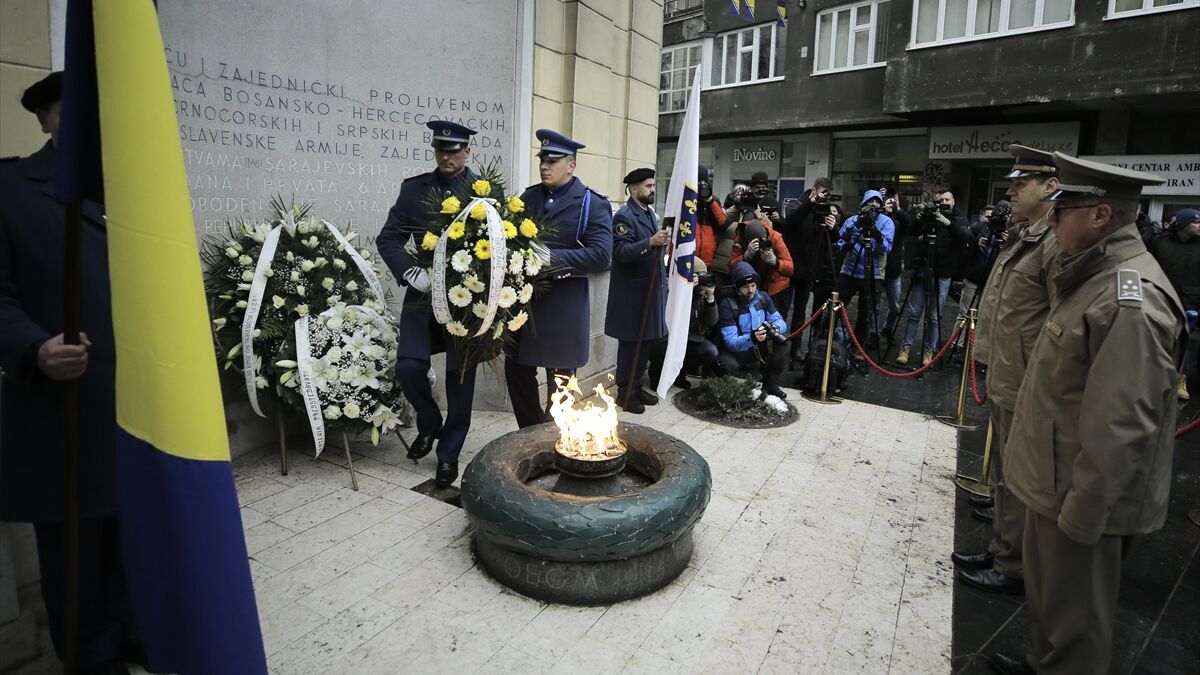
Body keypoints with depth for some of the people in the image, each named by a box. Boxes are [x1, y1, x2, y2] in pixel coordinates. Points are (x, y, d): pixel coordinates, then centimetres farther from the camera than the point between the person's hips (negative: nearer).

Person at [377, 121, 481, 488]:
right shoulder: (413, 189, 6)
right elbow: (388, 239, 3)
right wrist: (411, 272, -14)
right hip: (424, 294, 2)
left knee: (460, 377, 5)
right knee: (408, 367, -9)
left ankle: (448, 454, 21)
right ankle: (429, 424, 23)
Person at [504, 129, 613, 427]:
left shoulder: (592, 203, -6)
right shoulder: (529, 196, 11)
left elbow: (601, 254, -16)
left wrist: (554, 258, -24)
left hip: (563, 307, -5)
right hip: (524, 299, 5)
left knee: (560, 378, 8)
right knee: (516, 371, 12)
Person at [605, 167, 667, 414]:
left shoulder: (650, 213, 16)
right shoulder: (624, 216, -12)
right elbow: (622, 252, -22)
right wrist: (651, 242, -31)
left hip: (652, 290, 8)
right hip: (632, 293, -8)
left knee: (650, 339, 13)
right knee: (631, 342, 0)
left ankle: (637, 386, 26)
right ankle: (625, 392, 12)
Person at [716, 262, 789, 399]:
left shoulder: (762, 297, -3)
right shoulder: (728, 305, -19)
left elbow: (781, 322, -6)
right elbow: (731, 342, -26)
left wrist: (774, 328, -31)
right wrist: (751, 338, -45)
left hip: (759, 347, 5)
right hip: (736, 350, -5)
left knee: (781, 336, -21)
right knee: (728, 365, -37)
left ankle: (771, 384, -6)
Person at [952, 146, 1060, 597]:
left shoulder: (1056, 243, -19)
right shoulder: (1017, 237, 12)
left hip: (1025, 386, -10)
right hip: (1004, 379, 10)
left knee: (1016, 478, 4)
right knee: (1004, 471, 20)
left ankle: (1013, 568, 20)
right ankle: (1000, 549, 36)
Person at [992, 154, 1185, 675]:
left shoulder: (1130, 298, -25)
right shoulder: (1094, 278, 9)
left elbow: (1120, 427, -26)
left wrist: (1082, 513, -20)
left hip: (1079, 495, -9)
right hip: (1053, 480, 9)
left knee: (1073, 616, 11)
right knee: (1045, 590, 26)